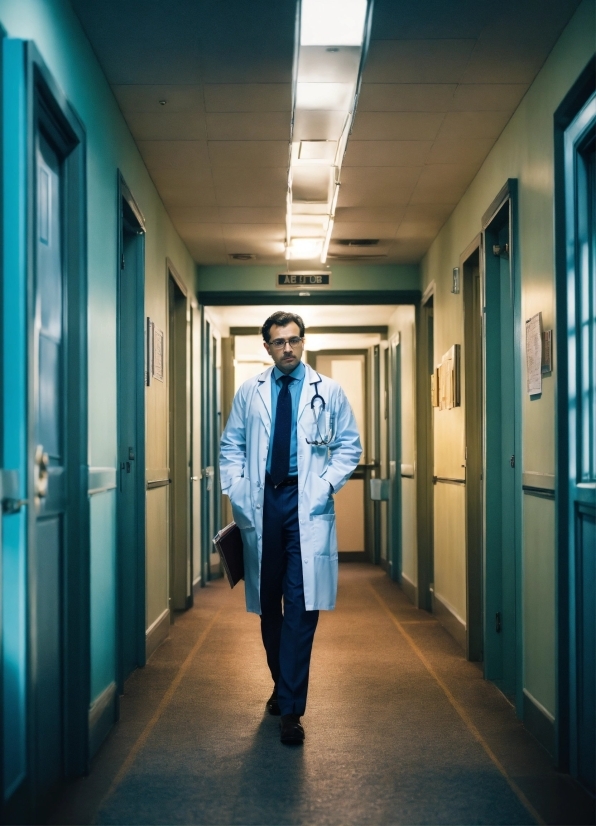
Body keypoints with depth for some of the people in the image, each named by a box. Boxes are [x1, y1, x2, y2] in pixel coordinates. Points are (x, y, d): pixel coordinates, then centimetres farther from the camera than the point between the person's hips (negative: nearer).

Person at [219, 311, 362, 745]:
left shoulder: (328, 391, 7)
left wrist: (328, 483, -6)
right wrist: (236, 491, -1)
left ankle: (291, 708, -5)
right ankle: (282, 684, 30)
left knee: (302, 604, -8)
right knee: (268, 602, 10)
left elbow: (349, 445, 8)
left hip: (307, 503, -2)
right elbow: (231, 446, 12)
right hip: (261, 502, 2)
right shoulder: (249, 392, 10)